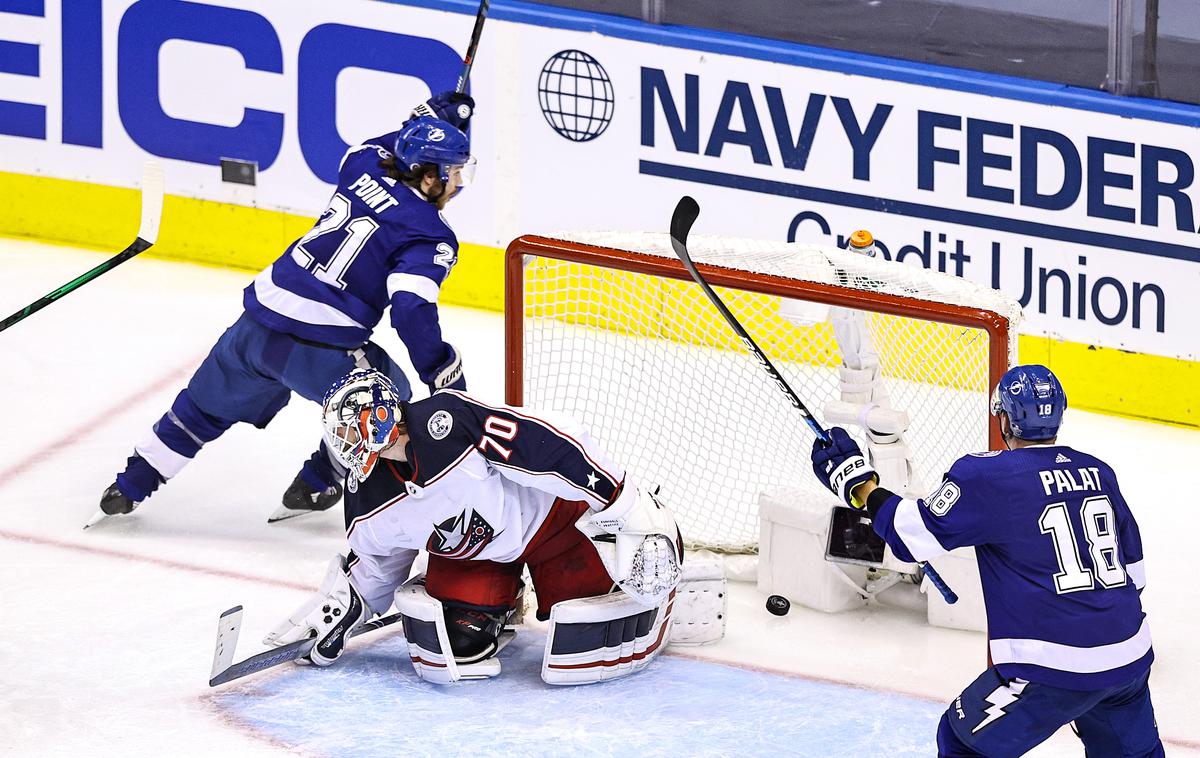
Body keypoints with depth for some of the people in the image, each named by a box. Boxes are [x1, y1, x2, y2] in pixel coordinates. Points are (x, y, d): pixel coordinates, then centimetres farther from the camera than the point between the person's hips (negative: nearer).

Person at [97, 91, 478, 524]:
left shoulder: (365, 170, 9)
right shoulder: (430, 236, -10)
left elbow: (382, 148, 36)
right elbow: (411, 308, -22)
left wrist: (433, 116, 39)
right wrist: (444, 376, -16)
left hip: (257, 325, 6)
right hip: (318, 350, -6)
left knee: (207, 406, 26)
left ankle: (128, 487, 34)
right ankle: (314, 488, 25)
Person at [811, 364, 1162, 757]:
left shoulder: (989, 477, -11)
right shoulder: (1099, 473, 10)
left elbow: (915, 534, -8)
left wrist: (856, 482, 4)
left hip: (1055, 668, -6)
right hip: (1129, 657, 6)